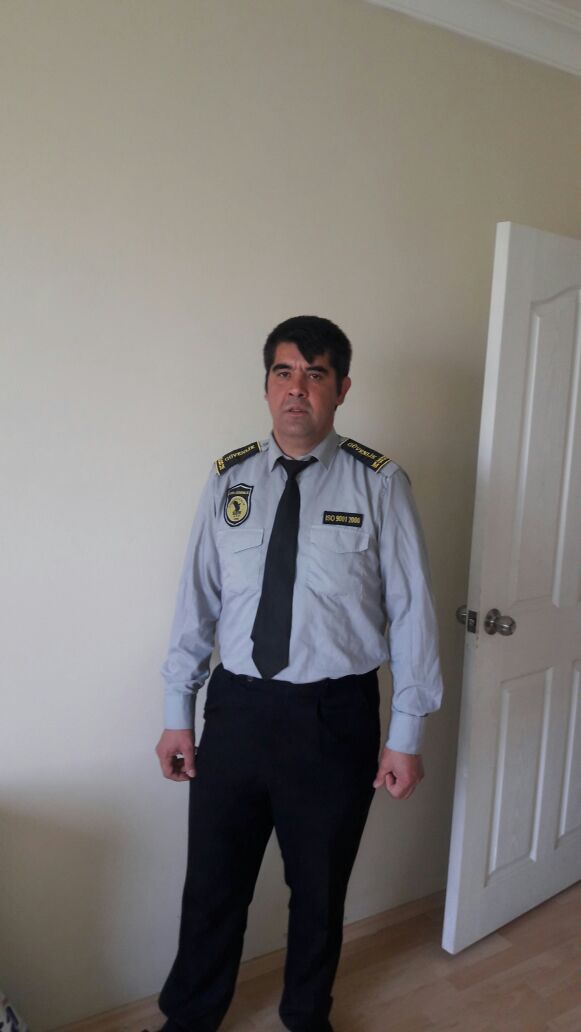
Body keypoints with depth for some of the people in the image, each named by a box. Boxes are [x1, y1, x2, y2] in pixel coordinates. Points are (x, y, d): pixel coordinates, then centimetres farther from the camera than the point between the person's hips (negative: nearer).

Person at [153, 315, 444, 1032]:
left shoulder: (379, 484, -8)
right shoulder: (230, 479, 0)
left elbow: (411, 610, -6)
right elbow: (196, 599, 2)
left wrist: (406, 734, -6)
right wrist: (177, 712, 4)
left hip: (336, 717, -1)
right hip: (237, 709, 2)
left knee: (319, 890, 20)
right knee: (212, 885, 17)